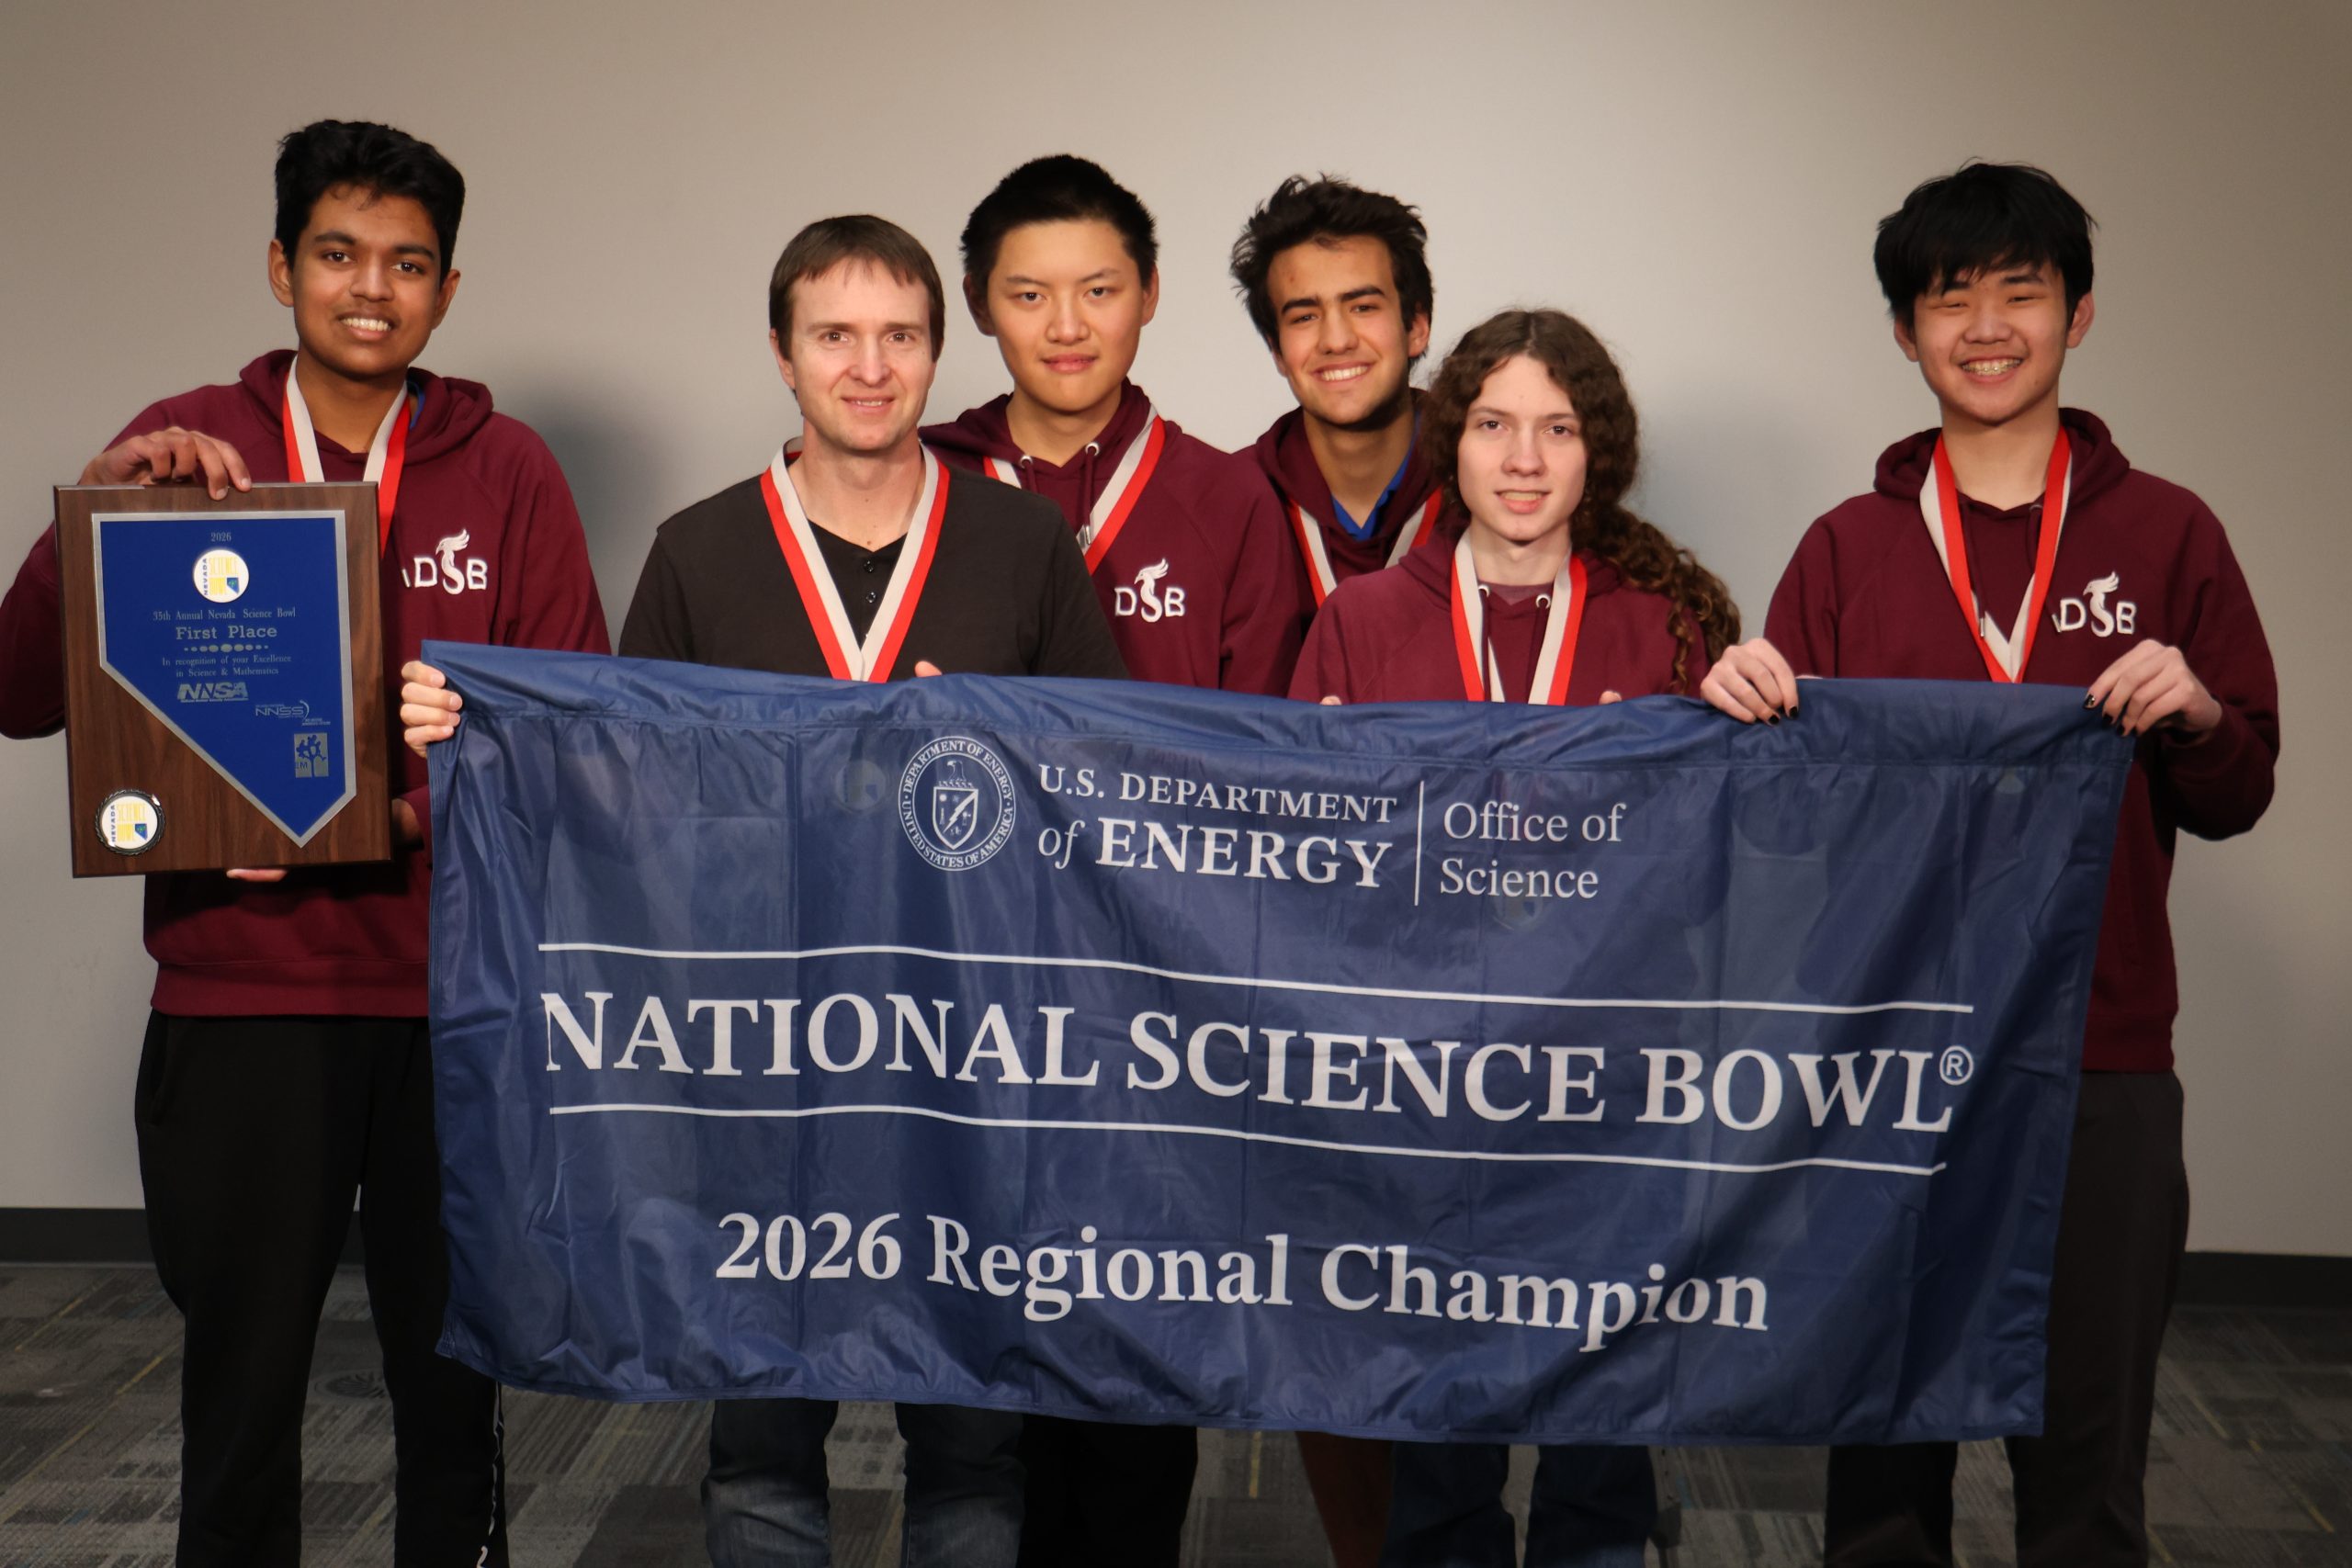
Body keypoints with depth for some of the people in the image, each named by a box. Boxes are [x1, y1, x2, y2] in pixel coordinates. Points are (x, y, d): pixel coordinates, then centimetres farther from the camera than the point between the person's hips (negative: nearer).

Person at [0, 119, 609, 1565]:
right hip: (240, 995, 0)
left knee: (456, 1387, 12)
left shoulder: (505, 471, 2)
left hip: (457, 999, 0)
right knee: (241, 1389, 9)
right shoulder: (185, 449, 4)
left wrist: (415, 811, -17)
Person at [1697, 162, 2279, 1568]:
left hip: (2101, 1064, -1)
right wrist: (1746, 715, -11)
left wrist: (2196, 717, -14)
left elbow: (2235, 801, 7)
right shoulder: (1849, 549, 8)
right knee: (1884, 1449, 10)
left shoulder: (2166, 534, 6)